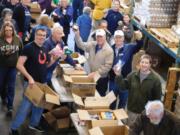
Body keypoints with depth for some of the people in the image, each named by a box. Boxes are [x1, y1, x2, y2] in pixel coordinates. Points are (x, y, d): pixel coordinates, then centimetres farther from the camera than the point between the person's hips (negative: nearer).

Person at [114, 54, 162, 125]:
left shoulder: (155, 79, -13)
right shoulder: (132, 75, -3)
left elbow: (157, 98, -9)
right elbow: (123, 86, -1)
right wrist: (118, 76, -18)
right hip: (131, 110, 3)